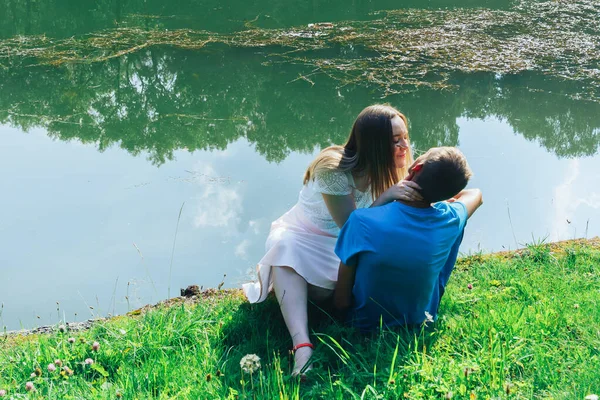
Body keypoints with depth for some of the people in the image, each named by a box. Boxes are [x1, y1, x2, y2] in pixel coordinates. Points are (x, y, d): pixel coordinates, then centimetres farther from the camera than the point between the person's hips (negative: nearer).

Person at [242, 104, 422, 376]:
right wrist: (386, 197, -38)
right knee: (286, 249, -40)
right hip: (303, 236, -3)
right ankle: (302, 346, -50)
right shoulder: (334, 169, -26)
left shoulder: (386, 170, -8)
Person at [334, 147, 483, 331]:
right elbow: (476, 194, 6)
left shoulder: (362, 221, -31)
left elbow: (341, 302, -21)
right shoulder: (451, 220, -21)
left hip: (366, 323, -1)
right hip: (421, 321, 2)